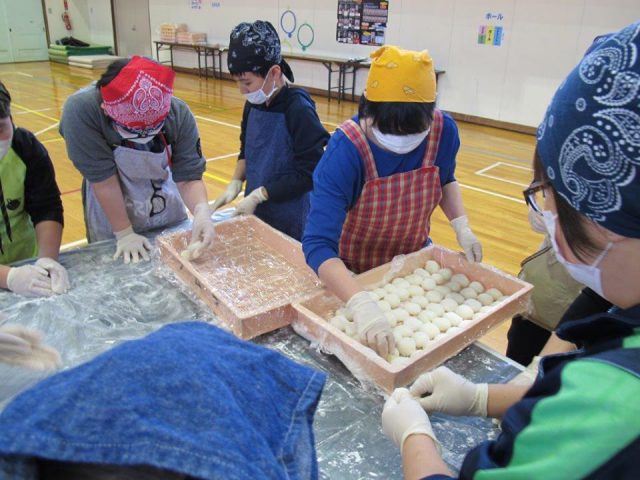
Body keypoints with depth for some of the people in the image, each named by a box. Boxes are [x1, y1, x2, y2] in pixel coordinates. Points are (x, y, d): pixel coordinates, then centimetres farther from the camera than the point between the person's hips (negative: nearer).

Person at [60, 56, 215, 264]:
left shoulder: (179, 114, -25)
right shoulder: (81, 110, -32)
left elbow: (188, 177, -22)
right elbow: (103, 178, -26)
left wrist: (201, 211, -41)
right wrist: (124, 233, -19)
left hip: (167, 212, 2)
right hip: (111, 218, -2)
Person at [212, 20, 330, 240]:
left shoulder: (299, 110, -20)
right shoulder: (254, 104, 0)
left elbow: (308, 174, -19)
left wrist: (257, 195, -16)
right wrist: (235, 183, -2)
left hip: (289, 222, -6)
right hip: (256, 213, 6)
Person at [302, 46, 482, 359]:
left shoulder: (444, 131, -20)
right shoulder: (345, 150, -34)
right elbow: (318, 245, -42)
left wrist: (461, 226, -12)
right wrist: (362, 304, -56)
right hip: (352, 272, -3)